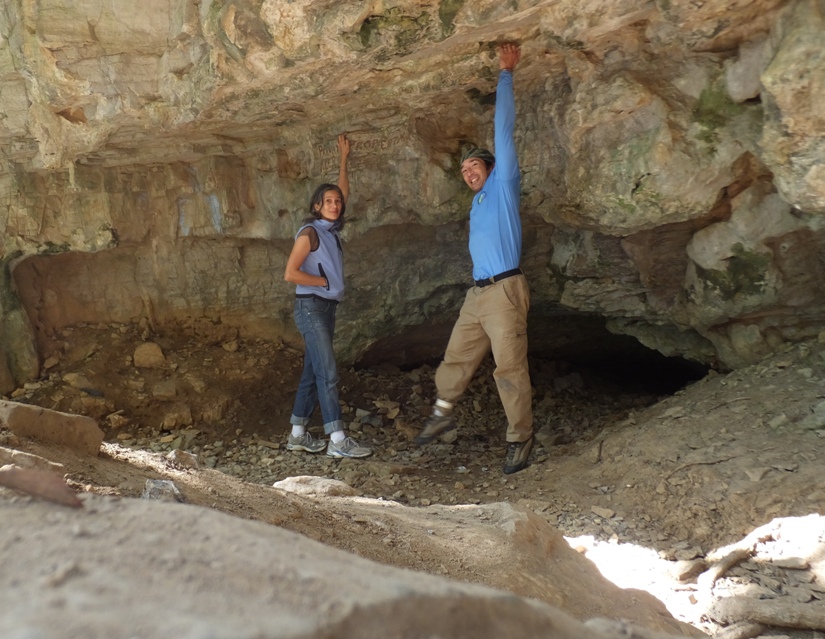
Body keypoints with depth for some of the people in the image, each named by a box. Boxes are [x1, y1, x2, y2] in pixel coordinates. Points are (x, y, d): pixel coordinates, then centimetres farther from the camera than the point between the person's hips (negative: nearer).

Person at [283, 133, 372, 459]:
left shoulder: (331, 230, 13)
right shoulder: (309, 232, -9)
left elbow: (343, 192, 27)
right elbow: (290, 273, -16)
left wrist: (344, 158, 29)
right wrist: (325, 281, -8)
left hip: (326, 308, 8)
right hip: (310, 307, -8)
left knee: (312, 373, 10)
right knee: (328, 373, -11)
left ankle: (298, 435, 16)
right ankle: (337, 440, -11)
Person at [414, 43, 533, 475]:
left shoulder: (504, 184, 2)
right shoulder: (478, 202, 23)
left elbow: (504, 130, -2)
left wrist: (506, 74, -1)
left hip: (504, 291, -8)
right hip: (477, 294, 8)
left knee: (510, 367, -5)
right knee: (456, 358, 13)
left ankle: (520, 439, 4)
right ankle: (442, 416, 28)